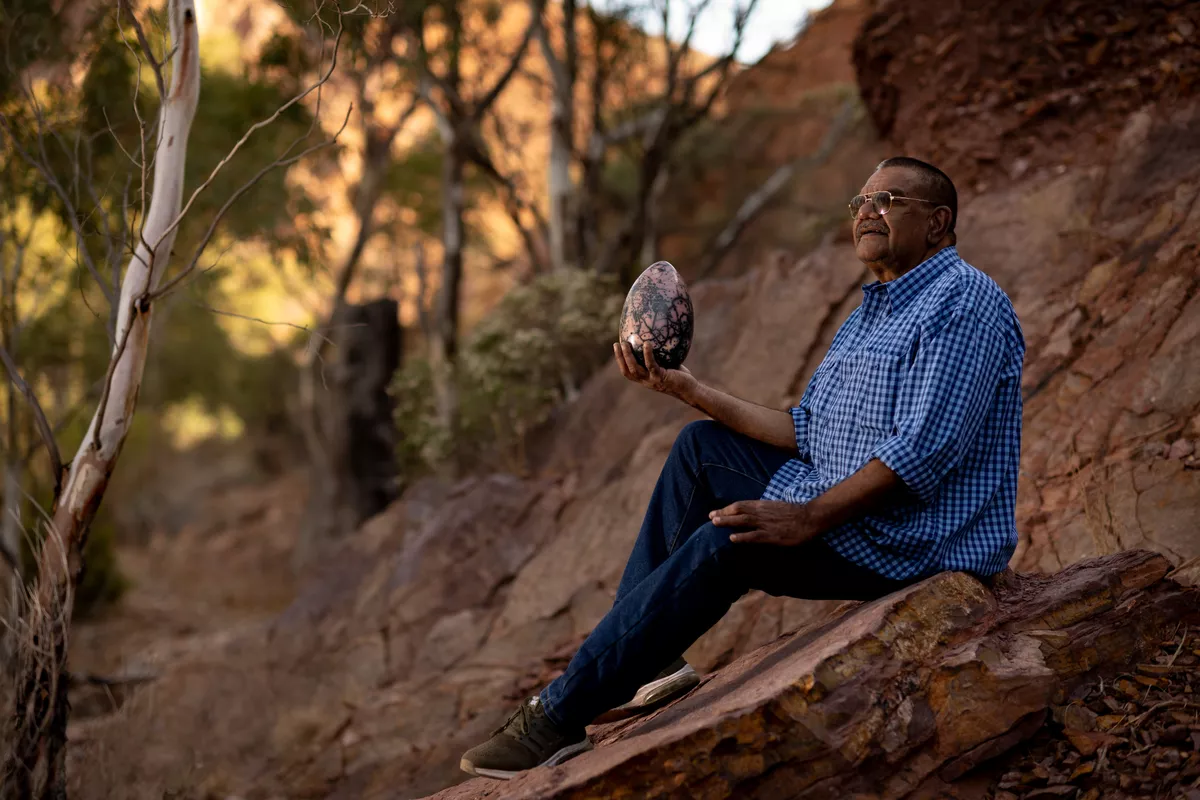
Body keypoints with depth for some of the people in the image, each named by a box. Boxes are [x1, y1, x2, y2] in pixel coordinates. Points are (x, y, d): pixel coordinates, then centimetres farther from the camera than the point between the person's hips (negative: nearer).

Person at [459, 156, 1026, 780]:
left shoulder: (965, 303, -13)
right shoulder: (872, 312, 20)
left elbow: (926, 450, -24)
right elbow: (808, 433, 14)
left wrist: (810, 518, -28)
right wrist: (692, 391, 8)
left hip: (918, 541, -10)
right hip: (843, 503, 11)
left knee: (729, 542, -27)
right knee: (702, 448, 12)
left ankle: (560, 717, -21)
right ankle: (643, 654, 7)